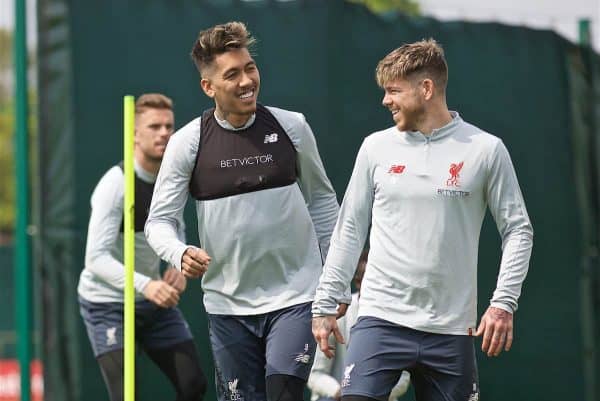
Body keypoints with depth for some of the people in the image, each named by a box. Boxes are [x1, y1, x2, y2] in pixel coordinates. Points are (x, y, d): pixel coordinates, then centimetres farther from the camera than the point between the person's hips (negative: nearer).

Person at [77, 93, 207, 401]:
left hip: (155, 298, 7)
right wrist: (144, 285, -41)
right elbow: (96, 258, -28)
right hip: (108, 303, -7)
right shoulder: (116, 184, -22)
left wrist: (178, 266, -2)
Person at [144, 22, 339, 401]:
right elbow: (160, 219, -4)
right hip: (228, 304, 1)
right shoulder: (188, 142, -6)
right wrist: (181, 253, -26)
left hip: (295, 297, -1)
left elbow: (322, 199, 11)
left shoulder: (292, 127, -1)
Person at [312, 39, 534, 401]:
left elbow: (518, 229, 2)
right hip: (381, 318, 1)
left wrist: (503, 302, -8)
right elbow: (349, 230, 10)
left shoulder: (486, 150, 0)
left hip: (451, 329, -1)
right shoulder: (376, 147, 6)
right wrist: (325, 305, 7)